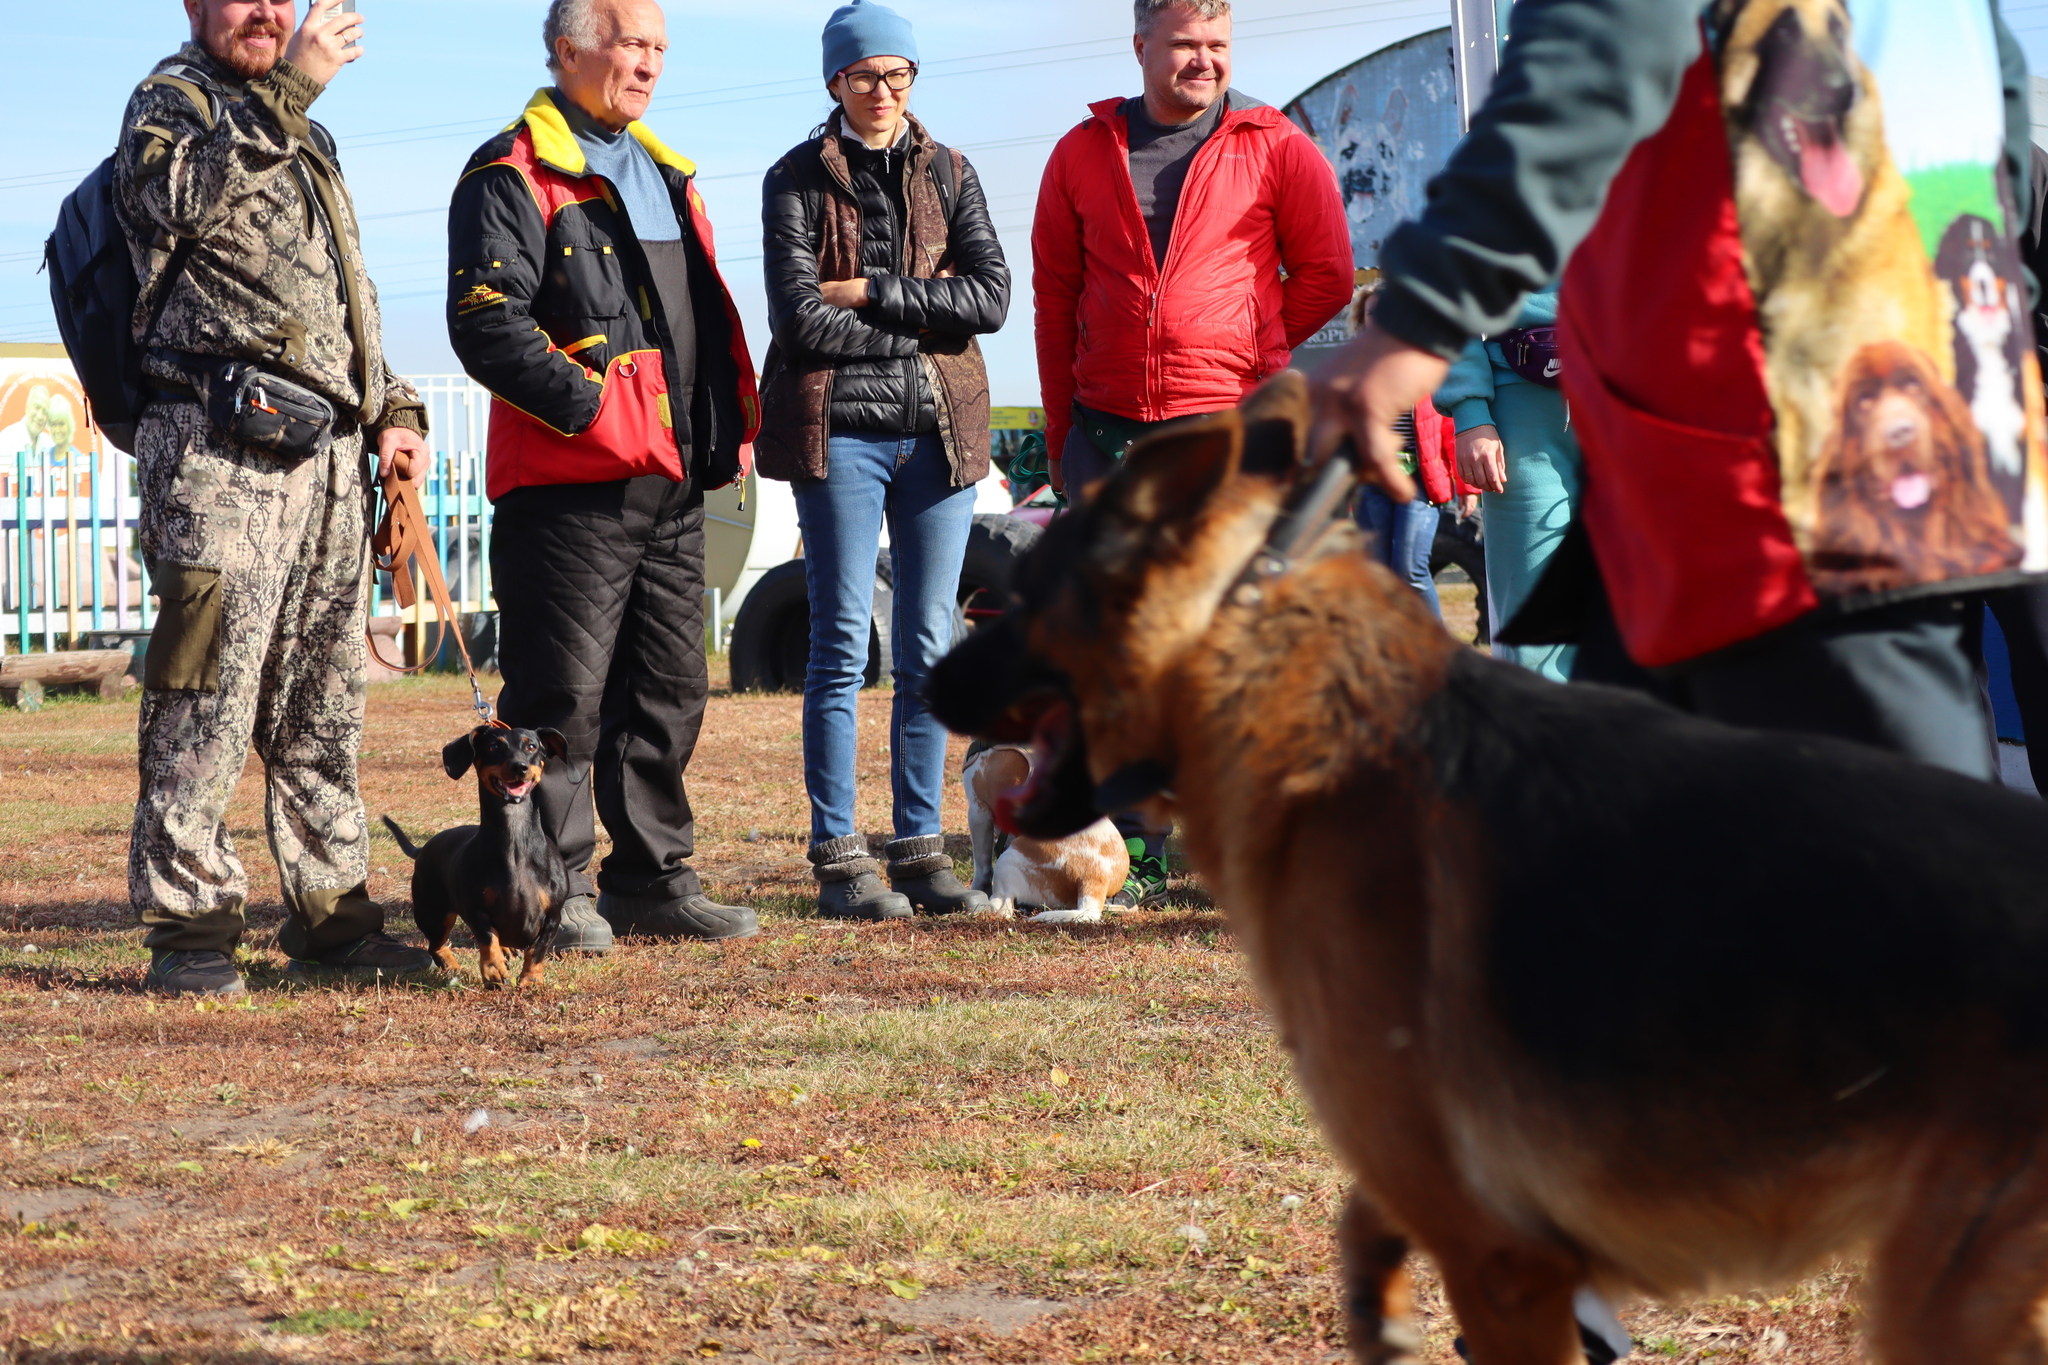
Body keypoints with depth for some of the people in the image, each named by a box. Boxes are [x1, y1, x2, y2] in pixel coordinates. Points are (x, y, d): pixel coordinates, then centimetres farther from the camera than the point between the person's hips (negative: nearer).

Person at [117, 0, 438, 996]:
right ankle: (188, 930, -8)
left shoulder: (304, 137, 27)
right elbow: (181, 195, -20)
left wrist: (387, 407, 22)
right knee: (207, 695, -10)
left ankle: (332, 913, 17)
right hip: (221, 447, -8)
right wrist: (289, 89, -19)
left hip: (327, 454, 8)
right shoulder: (172, 98, 3)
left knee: (322, 704, 11)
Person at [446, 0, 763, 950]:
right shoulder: (512, 177, -6)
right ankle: (555, 893, -1)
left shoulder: (664, 176, 21)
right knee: (562, 693, -6)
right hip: (569, 485, -8)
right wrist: (590, 407, -20)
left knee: (669, 688, 10)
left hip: (672, 482, 8)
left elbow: (706, 318, 29)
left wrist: (728, 425, 15)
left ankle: (653, 880, 18)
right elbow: (487, 325, -16)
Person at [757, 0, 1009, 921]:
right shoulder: (798, 179, 1)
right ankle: (838, 860, -1)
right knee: (843, 645, -4)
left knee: (929, 647, 5)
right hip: (840, 428, -3)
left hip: (939, 429, 3)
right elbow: (800, 318, -10)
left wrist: (871, 293, -10)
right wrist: (923, 317, -9)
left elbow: (990, 299, -3)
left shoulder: (948, 174, 11)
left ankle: (920, 847, 11)